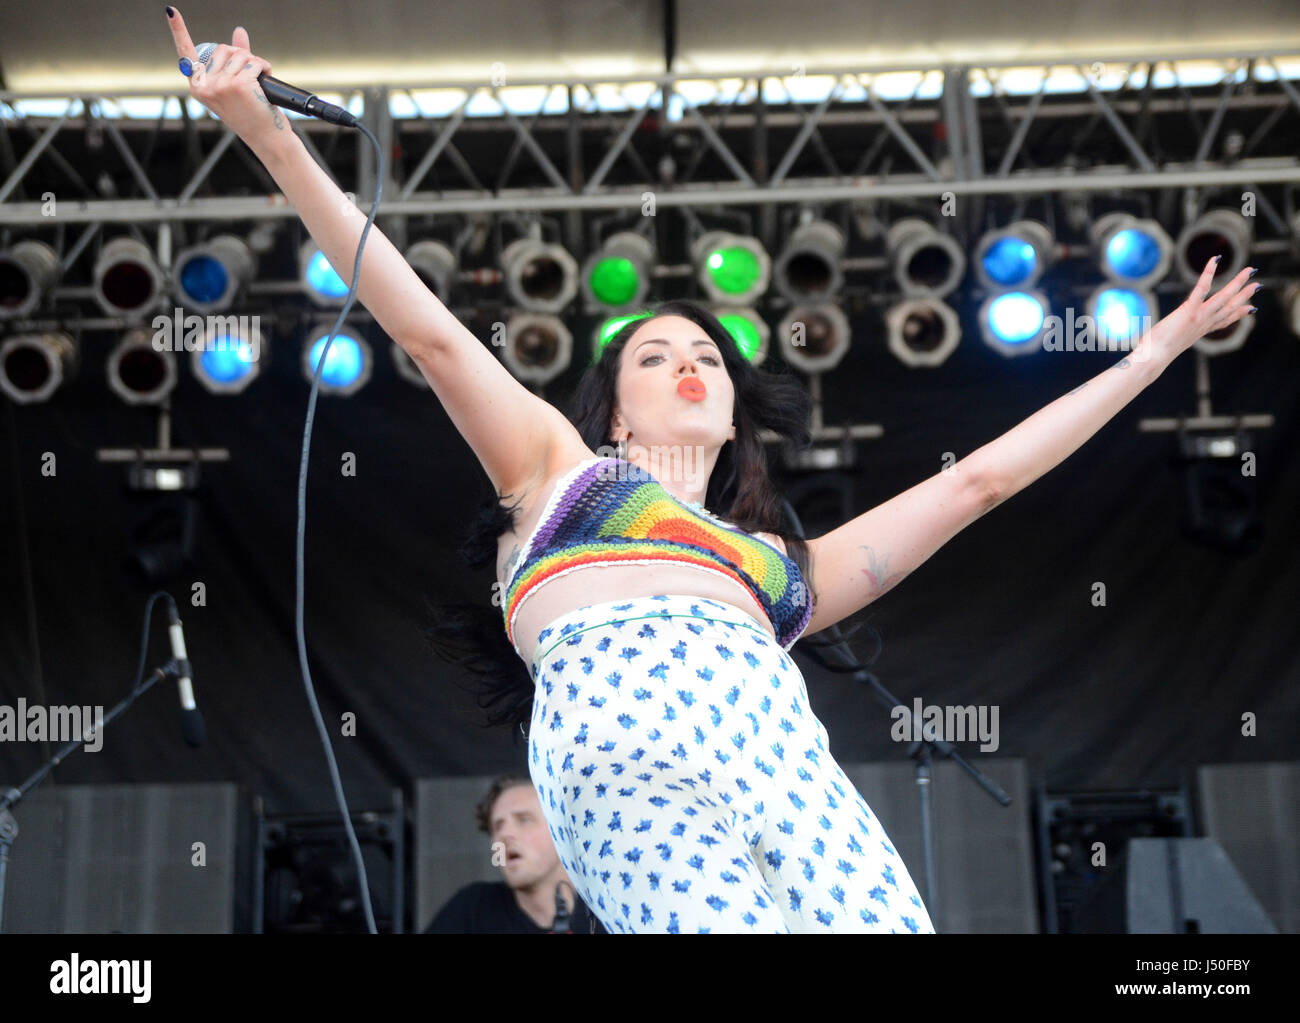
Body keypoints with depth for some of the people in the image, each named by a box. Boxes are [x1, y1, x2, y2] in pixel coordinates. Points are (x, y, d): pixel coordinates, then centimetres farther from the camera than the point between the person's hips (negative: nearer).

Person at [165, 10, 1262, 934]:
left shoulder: (781, 563, 36)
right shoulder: (562, 468, 31)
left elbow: (980, 477, 39)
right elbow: (428, 329, 22)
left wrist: (1149, 354, 45)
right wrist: (268, 132, 15)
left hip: (776, 737, 4)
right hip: (615, 741, -3)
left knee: (888, 920, -22)